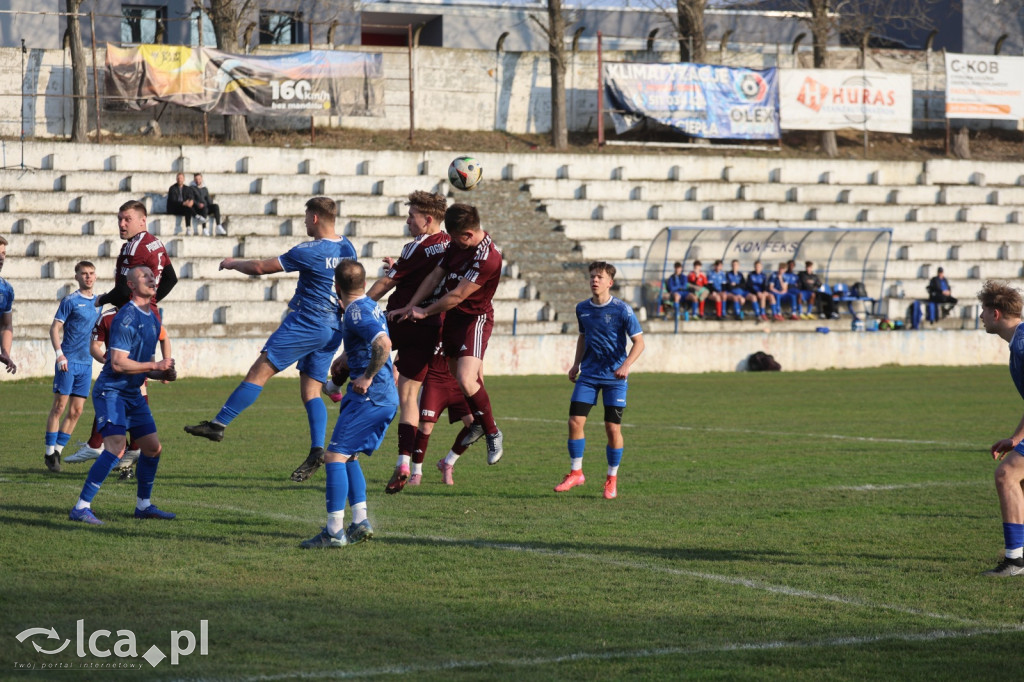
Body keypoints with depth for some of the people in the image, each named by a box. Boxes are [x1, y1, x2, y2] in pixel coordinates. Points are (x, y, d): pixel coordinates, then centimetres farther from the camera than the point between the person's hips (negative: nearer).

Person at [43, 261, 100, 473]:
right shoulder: (70, 301, -5)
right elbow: (54, 329, -8)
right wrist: (59, 354, -19)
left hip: (86, 363, 6)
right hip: (68, 361, -6)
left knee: (76, 411, 4)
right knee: (59, 407, -5)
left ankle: (58, 449, 12)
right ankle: (49, 452, 1)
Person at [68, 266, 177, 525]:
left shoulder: (153, 319, 14)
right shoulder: (127, 317, -16)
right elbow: (118, 363, -22)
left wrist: (162, 374, 5)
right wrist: (156, 366, -18)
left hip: (133, 393, 9)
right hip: (111, 391, -9)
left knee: (153, 448, 10)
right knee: (116, 448, -22)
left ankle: (143, 505, 25)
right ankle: (81, 508, -19)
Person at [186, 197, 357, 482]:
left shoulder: (310, 252, -15)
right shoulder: (347, 249, 8)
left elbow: (260, 268, -10)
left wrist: (233, 263, 9)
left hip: (306, 324, -8)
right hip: (334, 328, 8)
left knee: (259, 371, -6)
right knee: (311, 391, 8)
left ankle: (219, 424, -6)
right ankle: (317, 451, -4)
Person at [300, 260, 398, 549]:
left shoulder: (357, 313, -14)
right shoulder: (370, 306, 16)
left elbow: (383, 344, -29)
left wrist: (367, 377, -21)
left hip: (370, 396, -10)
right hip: (387, 397, 10)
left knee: (335, 456, -10)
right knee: (348, 457, 17)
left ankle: (334, 531, -13)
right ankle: (360, 522, 13)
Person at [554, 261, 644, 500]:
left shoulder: (621, 310, -10)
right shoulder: (582, 308, 4)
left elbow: (639, 342, -9)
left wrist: (626, 365, -24)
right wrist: (576, 363, 12)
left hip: (614, 377, -4)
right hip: (588, 374, 4)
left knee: (613, 428, -4)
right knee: (575, 422, -6)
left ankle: (612, 479, 14)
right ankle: (575, 473, 10)